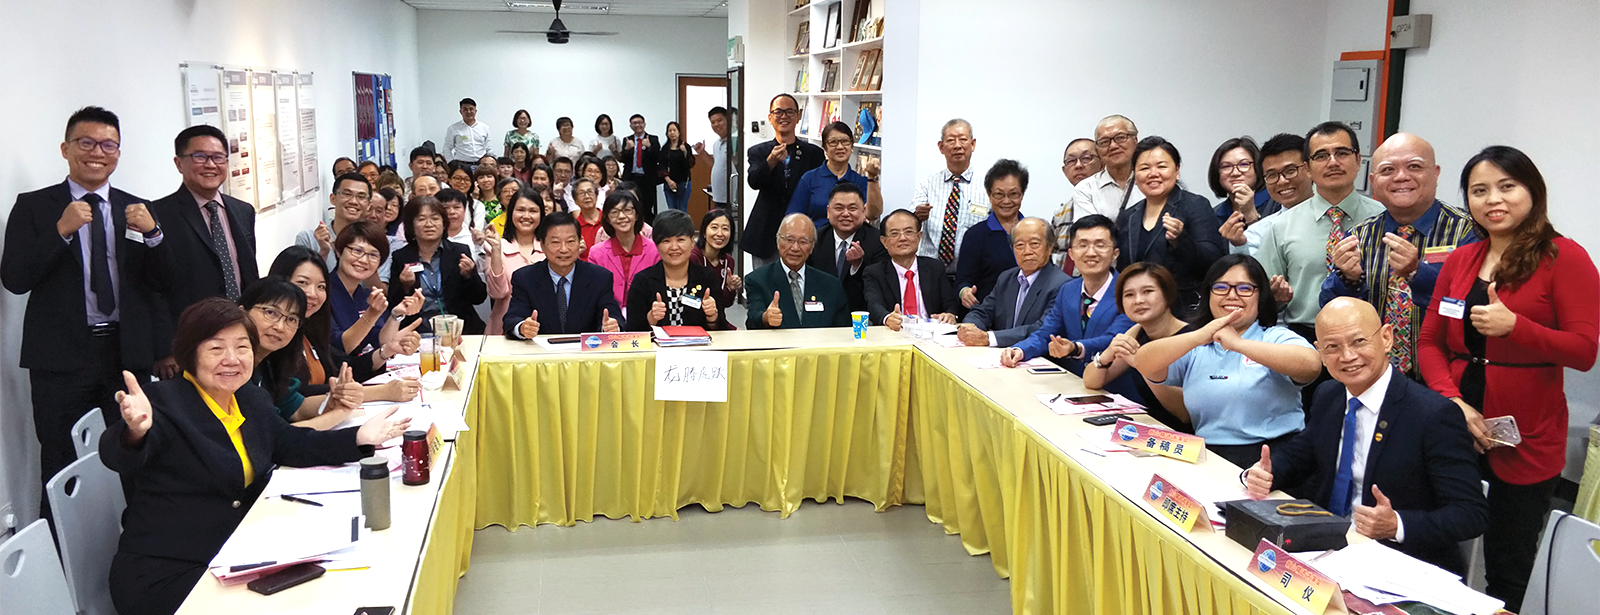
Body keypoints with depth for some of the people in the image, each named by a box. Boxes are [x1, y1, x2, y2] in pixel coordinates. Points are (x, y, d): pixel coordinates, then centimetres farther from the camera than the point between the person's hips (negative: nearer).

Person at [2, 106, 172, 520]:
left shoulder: (136, 210, 11)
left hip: (128, 352, 2)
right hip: (63, 358, -2)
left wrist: (151, 233, -12)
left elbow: (163, 282, 5)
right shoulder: (34, 206, 3)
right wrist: (61, 230, -18)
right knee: (62, 472, 2)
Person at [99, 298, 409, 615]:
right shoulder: (163, 401, -14)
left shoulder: (253, 401, 9)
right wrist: (136, 431, -55)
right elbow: (118, 458, -30)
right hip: (163, 575, -7)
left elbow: (291, 445, 18)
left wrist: (360, 437, 4)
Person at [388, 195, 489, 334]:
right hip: (419, 330, 0)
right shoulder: (400, 257, 8)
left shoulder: (460, 252, 7)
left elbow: (479, 298, 5)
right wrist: (405, 287, -13)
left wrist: (469, 276, -12)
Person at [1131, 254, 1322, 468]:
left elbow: (1312, 365, -15)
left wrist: (1239, 344, -19)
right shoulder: (1194, 347, 17)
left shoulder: (1276, 338, 8)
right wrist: (1199, 336, -14)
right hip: (1210, 460, 4)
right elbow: (1143, 364, 0)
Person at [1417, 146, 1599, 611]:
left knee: (1508, 572, 10)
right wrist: (1455, 402, -8)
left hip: (1527, 442, -4)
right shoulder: (1459, 260, 8)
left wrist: (1513, 325, -26)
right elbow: (1429, 343, 7)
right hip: (1455, 430, 4)